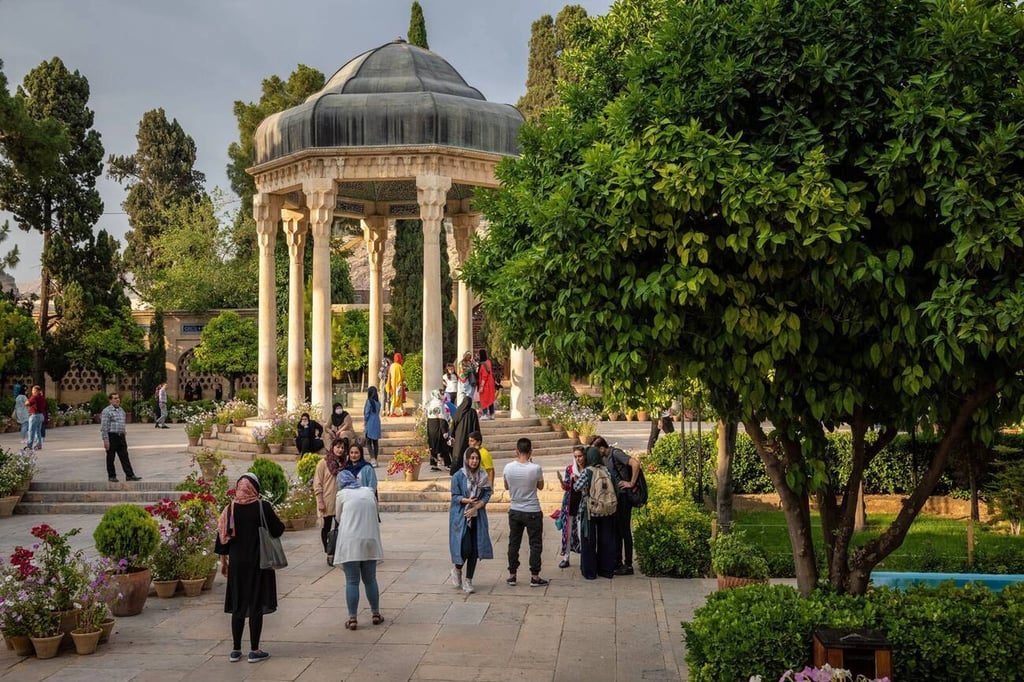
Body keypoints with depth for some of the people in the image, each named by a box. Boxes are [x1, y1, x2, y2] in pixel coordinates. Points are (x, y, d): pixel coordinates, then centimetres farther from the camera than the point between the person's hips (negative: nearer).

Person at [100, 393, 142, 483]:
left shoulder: (121, 410, 14)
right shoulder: (107, 411, -9)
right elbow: (104, 427, -13)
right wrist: (106, 440, -17)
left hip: (121, 437, 6)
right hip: (111, 437, -6)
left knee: (125, 457, 2)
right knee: (110, 458, 4)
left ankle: (129, 475, -1)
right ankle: (111, 476, 14)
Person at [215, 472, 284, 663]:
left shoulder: (230, 508, -2)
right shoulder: (263, 507, -11)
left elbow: (223, 536, 3)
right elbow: (277, 530, -6)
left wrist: (223, 561, 14)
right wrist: (277, 523, 17)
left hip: (237, 563, 3)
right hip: (259, 562, -3)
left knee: (238, 605, 12)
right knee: (256, 605, 4)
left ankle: (236, 649, 17)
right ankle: (254, 651, 6)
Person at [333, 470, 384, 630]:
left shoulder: (342, 494, 0)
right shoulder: (369, 492, 9)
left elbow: (338, 518, 9)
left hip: (350, 542, -3)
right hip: (370, 540, 3)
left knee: (352, 581, 1)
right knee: (370, 580, 15)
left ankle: (352, 619, 2)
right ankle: (376, 614, 22)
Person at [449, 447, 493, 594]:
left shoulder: (483, 476, 2)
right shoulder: (458, 476, -8)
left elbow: (487, 495, 0)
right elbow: (455, 496, -7)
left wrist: (475, 507, -13)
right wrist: (467, 501, -24)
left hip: (477, 517, 4)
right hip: (461, 517, -3)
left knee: (475, 549, 1)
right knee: (465, 547, -10)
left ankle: (468, 580, 14)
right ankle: (457, 570, 19)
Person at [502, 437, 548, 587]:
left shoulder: (508, 467, -10)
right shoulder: (536, 468, -17)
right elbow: (541, 486, 1)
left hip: (514, 511, 3)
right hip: (532, 512, -3)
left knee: (513, 543, 13)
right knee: (535, 544, 7)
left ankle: (512, 575, 19)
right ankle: (534, 577, 9)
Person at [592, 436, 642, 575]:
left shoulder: (616, 453, -16)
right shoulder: (604, 458, 11)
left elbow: (636, 463, -26)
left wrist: (631, 483, -21)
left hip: (623, 497, -9)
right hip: (614, 496, 9)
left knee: (624, 531, -3)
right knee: (615, 530, 14)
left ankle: (628, 565, 3)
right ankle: (617, 562, 23)